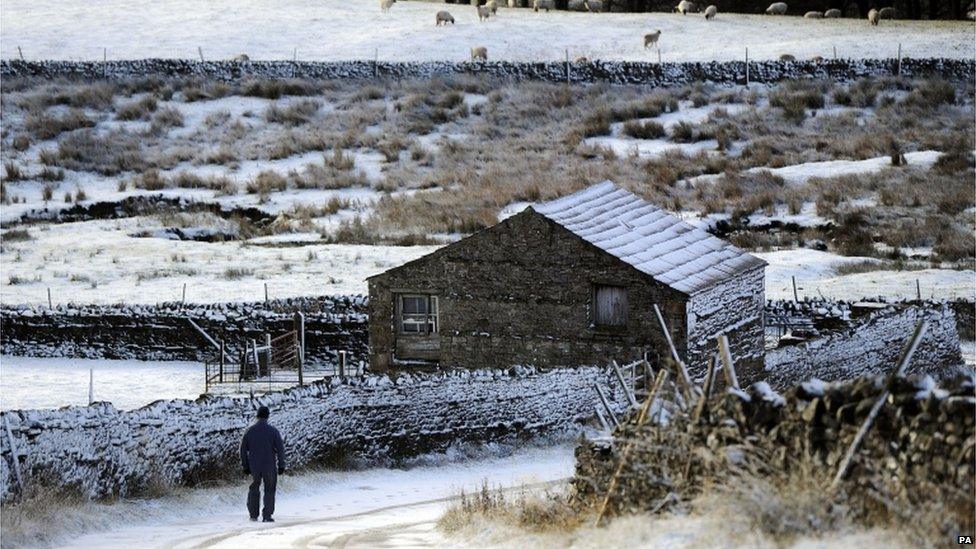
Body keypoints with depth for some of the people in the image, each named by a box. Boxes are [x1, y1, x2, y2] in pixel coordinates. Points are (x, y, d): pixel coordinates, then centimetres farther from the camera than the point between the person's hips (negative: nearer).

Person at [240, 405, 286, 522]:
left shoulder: (249, 431, -2)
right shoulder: (273, 431, -9)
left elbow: (243, 450, 1)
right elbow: (280, 449, -8)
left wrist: (245, 466, 9)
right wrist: (281, 465, 1)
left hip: (254, 467, 2)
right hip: (269, 467, -2)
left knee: (254, 489, 19)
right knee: (269, 490, 9)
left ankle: (253, 514, 17)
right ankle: (267, 515, 4)